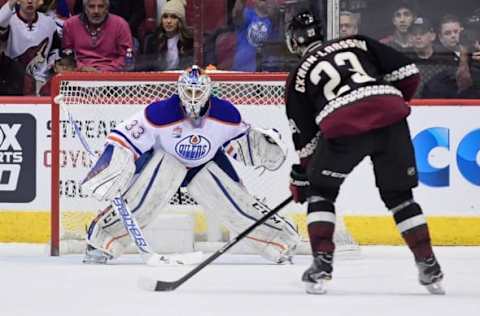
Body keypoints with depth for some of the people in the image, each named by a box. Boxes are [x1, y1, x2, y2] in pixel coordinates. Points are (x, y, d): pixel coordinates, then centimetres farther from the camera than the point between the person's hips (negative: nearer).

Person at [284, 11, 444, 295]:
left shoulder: (299, 76, 23)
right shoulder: (359, 43, 26)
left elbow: (305, 136, 23)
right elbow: (407, 73, 16)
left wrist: (300, 175, 35)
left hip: (343, 125, -2)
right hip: (390, 115, 2)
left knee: (320, 191, 20)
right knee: (399, 194, 20)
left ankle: (322, 265, 9)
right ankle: (429, 266, 15)